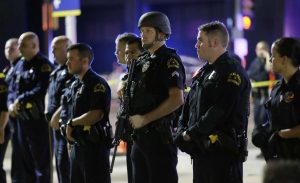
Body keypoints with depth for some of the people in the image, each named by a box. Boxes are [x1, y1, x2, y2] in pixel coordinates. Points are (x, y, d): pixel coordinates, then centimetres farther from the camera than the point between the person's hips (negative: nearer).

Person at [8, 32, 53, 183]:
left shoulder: (44, 65, -10)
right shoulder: (20, 65, 15)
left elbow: (41, 90, -22)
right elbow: (12, 90, 17)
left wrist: (21, 100, -17)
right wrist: (11, 103, -3)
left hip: (38, 120, -8)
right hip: (22, 119, 8)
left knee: (41, 163, -4)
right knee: (26, 163, 15)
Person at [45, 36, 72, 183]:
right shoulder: (56, 72, 19)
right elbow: (49, 94, 26)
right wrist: (48, 113, 13)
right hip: (56, 123, 10)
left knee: (64, 161, -11)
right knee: (59, 161, 13)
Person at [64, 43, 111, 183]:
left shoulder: (97, 84, -12)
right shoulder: (75, 85, 17)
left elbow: (97, 114, -23)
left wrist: (71, 123, -12)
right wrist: (69, 130, 6)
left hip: (94, 145, -9)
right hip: (78, 145, 9)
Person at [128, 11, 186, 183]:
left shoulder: (169, 60, -10)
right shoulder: (142, 60, 15)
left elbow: (177, 99, -21)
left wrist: (145, 119, -18)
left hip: (159, 135, -9)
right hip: (140, 135, 9)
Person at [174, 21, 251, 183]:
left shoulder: (232, 73, -11)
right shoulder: (202, 73, 19)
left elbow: (219, 111, -19)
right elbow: (188, 107, 19)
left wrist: (192, 133, -14)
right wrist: (182, 132, 2)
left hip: (224, 151, -9)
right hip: (201, 150, 9)